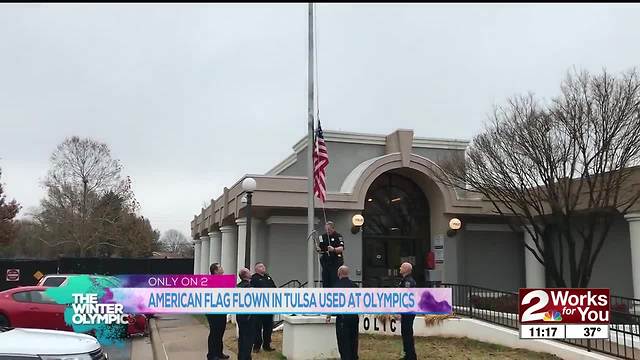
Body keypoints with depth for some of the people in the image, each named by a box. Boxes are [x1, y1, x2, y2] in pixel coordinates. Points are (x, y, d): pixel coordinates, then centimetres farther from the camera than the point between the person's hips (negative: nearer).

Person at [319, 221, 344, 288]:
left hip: (336, 262, -5)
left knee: (335, 282, -7)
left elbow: (341, 248, -15)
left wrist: (334, 249, -33)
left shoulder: (338, 236, -4)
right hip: (325, 262, 5)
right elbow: (320, 249, 17)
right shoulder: (323, 236, 12)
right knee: (325, 282, 7)